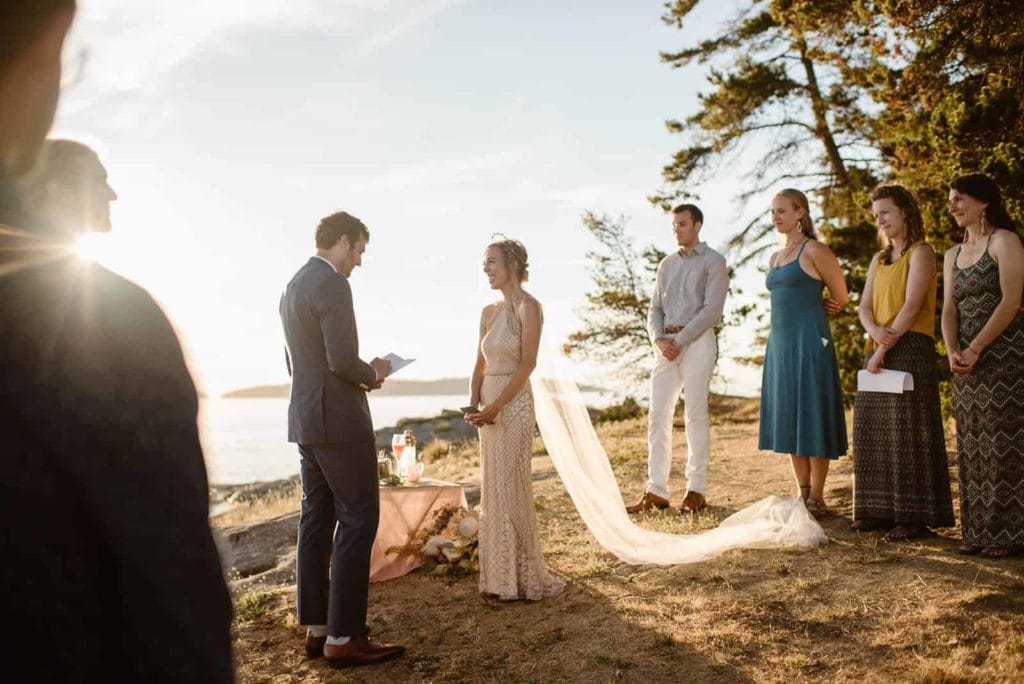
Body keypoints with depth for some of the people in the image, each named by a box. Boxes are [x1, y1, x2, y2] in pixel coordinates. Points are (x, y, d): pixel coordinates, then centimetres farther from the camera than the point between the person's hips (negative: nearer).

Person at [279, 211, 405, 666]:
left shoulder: (292, 287, 16)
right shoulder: (332, 285, -15)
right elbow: (343, 360, -23)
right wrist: (372, 372, -1)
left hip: (306, 421, 10)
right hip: (339, 422, -10)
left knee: (317, 521, 11)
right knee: (358, 520, -5)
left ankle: (316, 629, 17)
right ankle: (343, 637, -2)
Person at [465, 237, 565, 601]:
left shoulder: (528, 307, -8)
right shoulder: (489, 312, 13)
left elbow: (527, 363, -15)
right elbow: (480, 365, 14)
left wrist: (496, 406, -18)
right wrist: (474, 404, -1)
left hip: (514, 405, -7)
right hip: (490, 407, 8)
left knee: (512, 490, -3)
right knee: (493, 491, 11)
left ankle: (524, 577, 10)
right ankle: (500, 575, 21)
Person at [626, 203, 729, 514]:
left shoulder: (713, 261, 1)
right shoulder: (667, 264, 18)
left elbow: (712, 309, -9)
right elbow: (655, 308, 15)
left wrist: (680, 340, -14)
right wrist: (658, 339, -4)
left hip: (697, 341, -5)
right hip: (666, 345, 6)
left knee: (696, 415, -3)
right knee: (658, 415, 1)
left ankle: (696, 490, 4)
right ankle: (656, 491, 4)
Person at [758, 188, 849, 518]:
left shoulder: (814, 251, -5)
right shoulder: (775, 258, 17)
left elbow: (840, 299, 0)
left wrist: (813, 311, 11)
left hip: (808, 342, -8)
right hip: (779, 342, 8)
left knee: (811, 416, -4)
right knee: (788, 418, 8)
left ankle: (817, 498, 4)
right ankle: (803, 493, 17)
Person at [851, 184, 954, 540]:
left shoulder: (920, 253, -3)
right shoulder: (878, 260, 20)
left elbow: (911, 307, -13)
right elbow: (864, 306, 10)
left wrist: (883, 349, -15)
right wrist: (875, 331, -11)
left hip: (909, 350, -7)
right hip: (878, 352, 8)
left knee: (907, 432, -6)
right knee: (874, 432, 6)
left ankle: (914, 516, 0)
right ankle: (881, 510, 13)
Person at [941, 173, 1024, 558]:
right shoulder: (953, 255, 17)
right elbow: (949, 309, 9)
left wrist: (975, 349, -16)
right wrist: (952, 351, -8)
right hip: (968, 361, 7)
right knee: (972, 445, 7)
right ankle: (979, 532, 14)